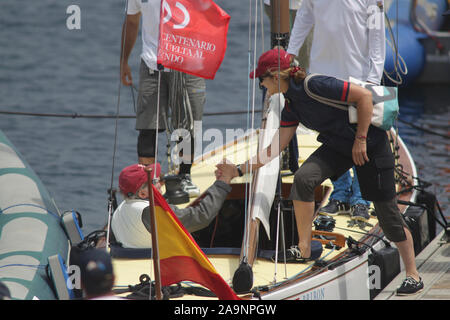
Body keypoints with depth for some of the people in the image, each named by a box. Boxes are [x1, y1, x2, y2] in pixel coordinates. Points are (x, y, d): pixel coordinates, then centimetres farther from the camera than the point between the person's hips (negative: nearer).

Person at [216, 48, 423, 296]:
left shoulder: (316, 86, -23)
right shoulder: (291, 106, 3)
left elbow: (364, 95, -23)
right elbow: (275, 149, 8)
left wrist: (360, 139, -20)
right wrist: (240, 170, 6)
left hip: (371, 144, -7)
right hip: (338, 146, 7)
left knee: (387, 213, -5)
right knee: (303, 178, -17)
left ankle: (413, 275, 5)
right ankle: (304, 249, -8)